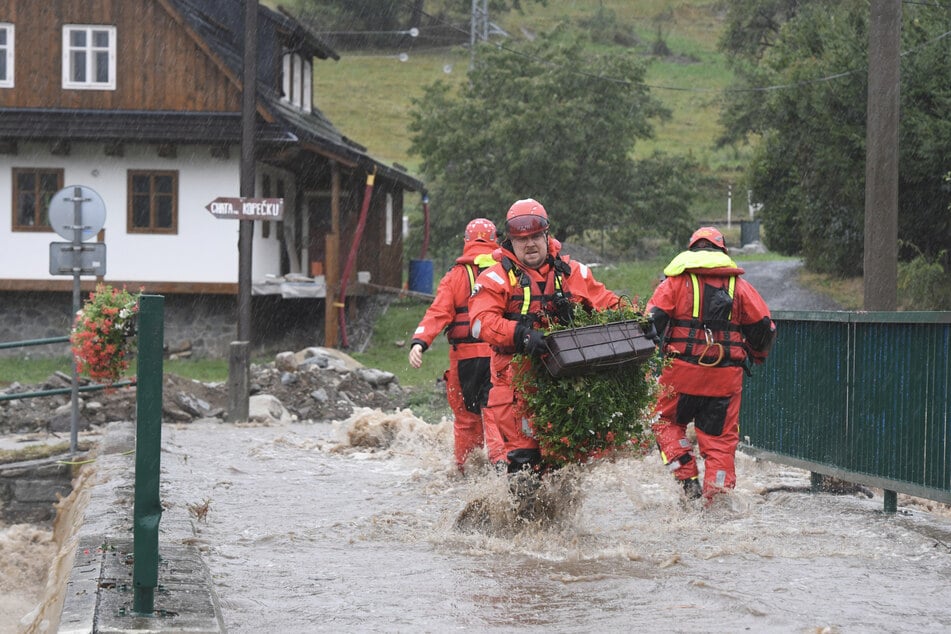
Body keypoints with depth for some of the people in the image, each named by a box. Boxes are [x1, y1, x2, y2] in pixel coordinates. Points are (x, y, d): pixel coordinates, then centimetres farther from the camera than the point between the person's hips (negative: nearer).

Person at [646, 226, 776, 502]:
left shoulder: (677, 280, 5)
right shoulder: (739, 285, 11)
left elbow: (654, 317, -7)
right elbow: (764, 324, 8)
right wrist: (755, 356, 26)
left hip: (683, 369, -2)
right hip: (727, 375, 2)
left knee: (667, 421, 17)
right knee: (720, 436, 7)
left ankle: (687, 478, 2)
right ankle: (717, 496, 1)